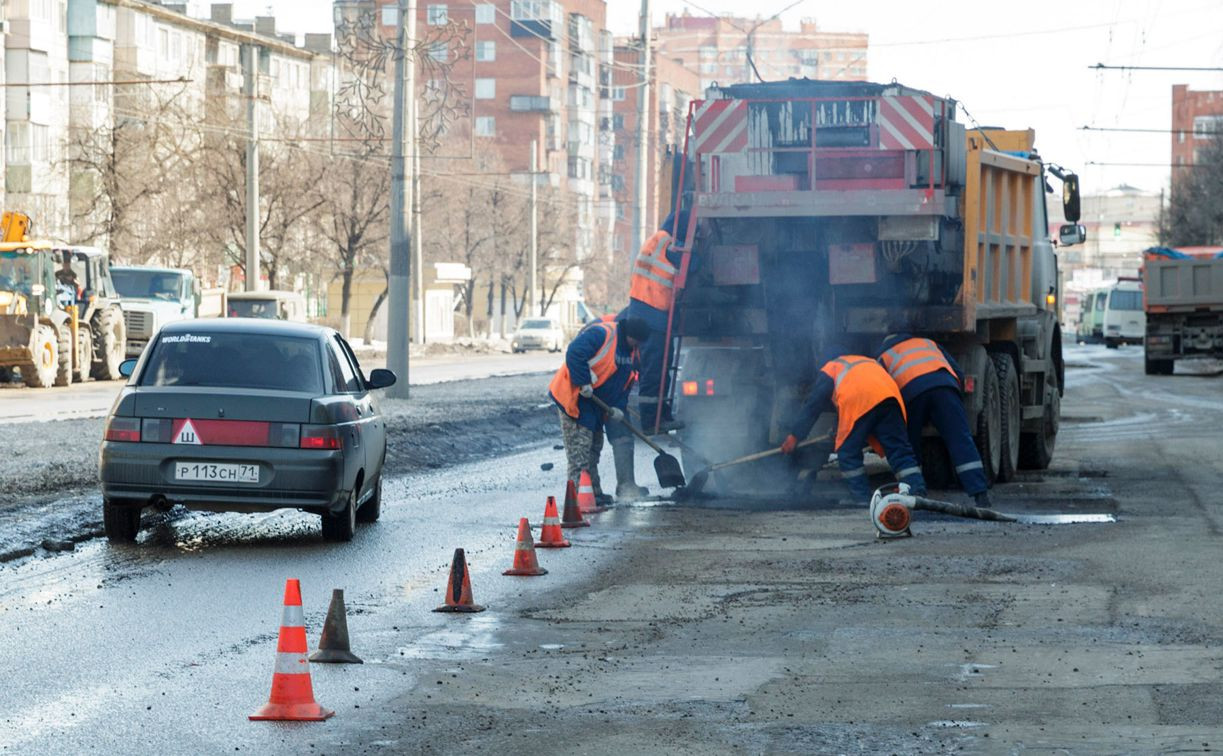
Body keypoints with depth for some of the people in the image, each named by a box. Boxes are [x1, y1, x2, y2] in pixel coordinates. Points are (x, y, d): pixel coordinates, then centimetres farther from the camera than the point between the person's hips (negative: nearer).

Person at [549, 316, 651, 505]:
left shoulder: (630, 352, 9)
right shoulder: (601, 334, -20)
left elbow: (625, 383, 12)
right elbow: (574, 354, -29)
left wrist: (618, 407, -3)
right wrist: (583, 383, -27)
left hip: (595, 404, 10)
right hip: (573, 396, -10)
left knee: (594, 447, 15)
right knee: (579, 446, -12)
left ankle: (594, 493, 24)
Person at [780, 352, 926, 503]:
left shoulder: (829, 369, 29)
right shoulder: (868, 362, 44)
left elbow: (812, 405, 23)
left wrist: (794, 435, 26)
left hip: (859, 401, -5)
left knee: (848, 452, 7)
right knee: (898, 448, 4)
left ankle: (862, 498, 0)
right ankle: (917, 489, -11)